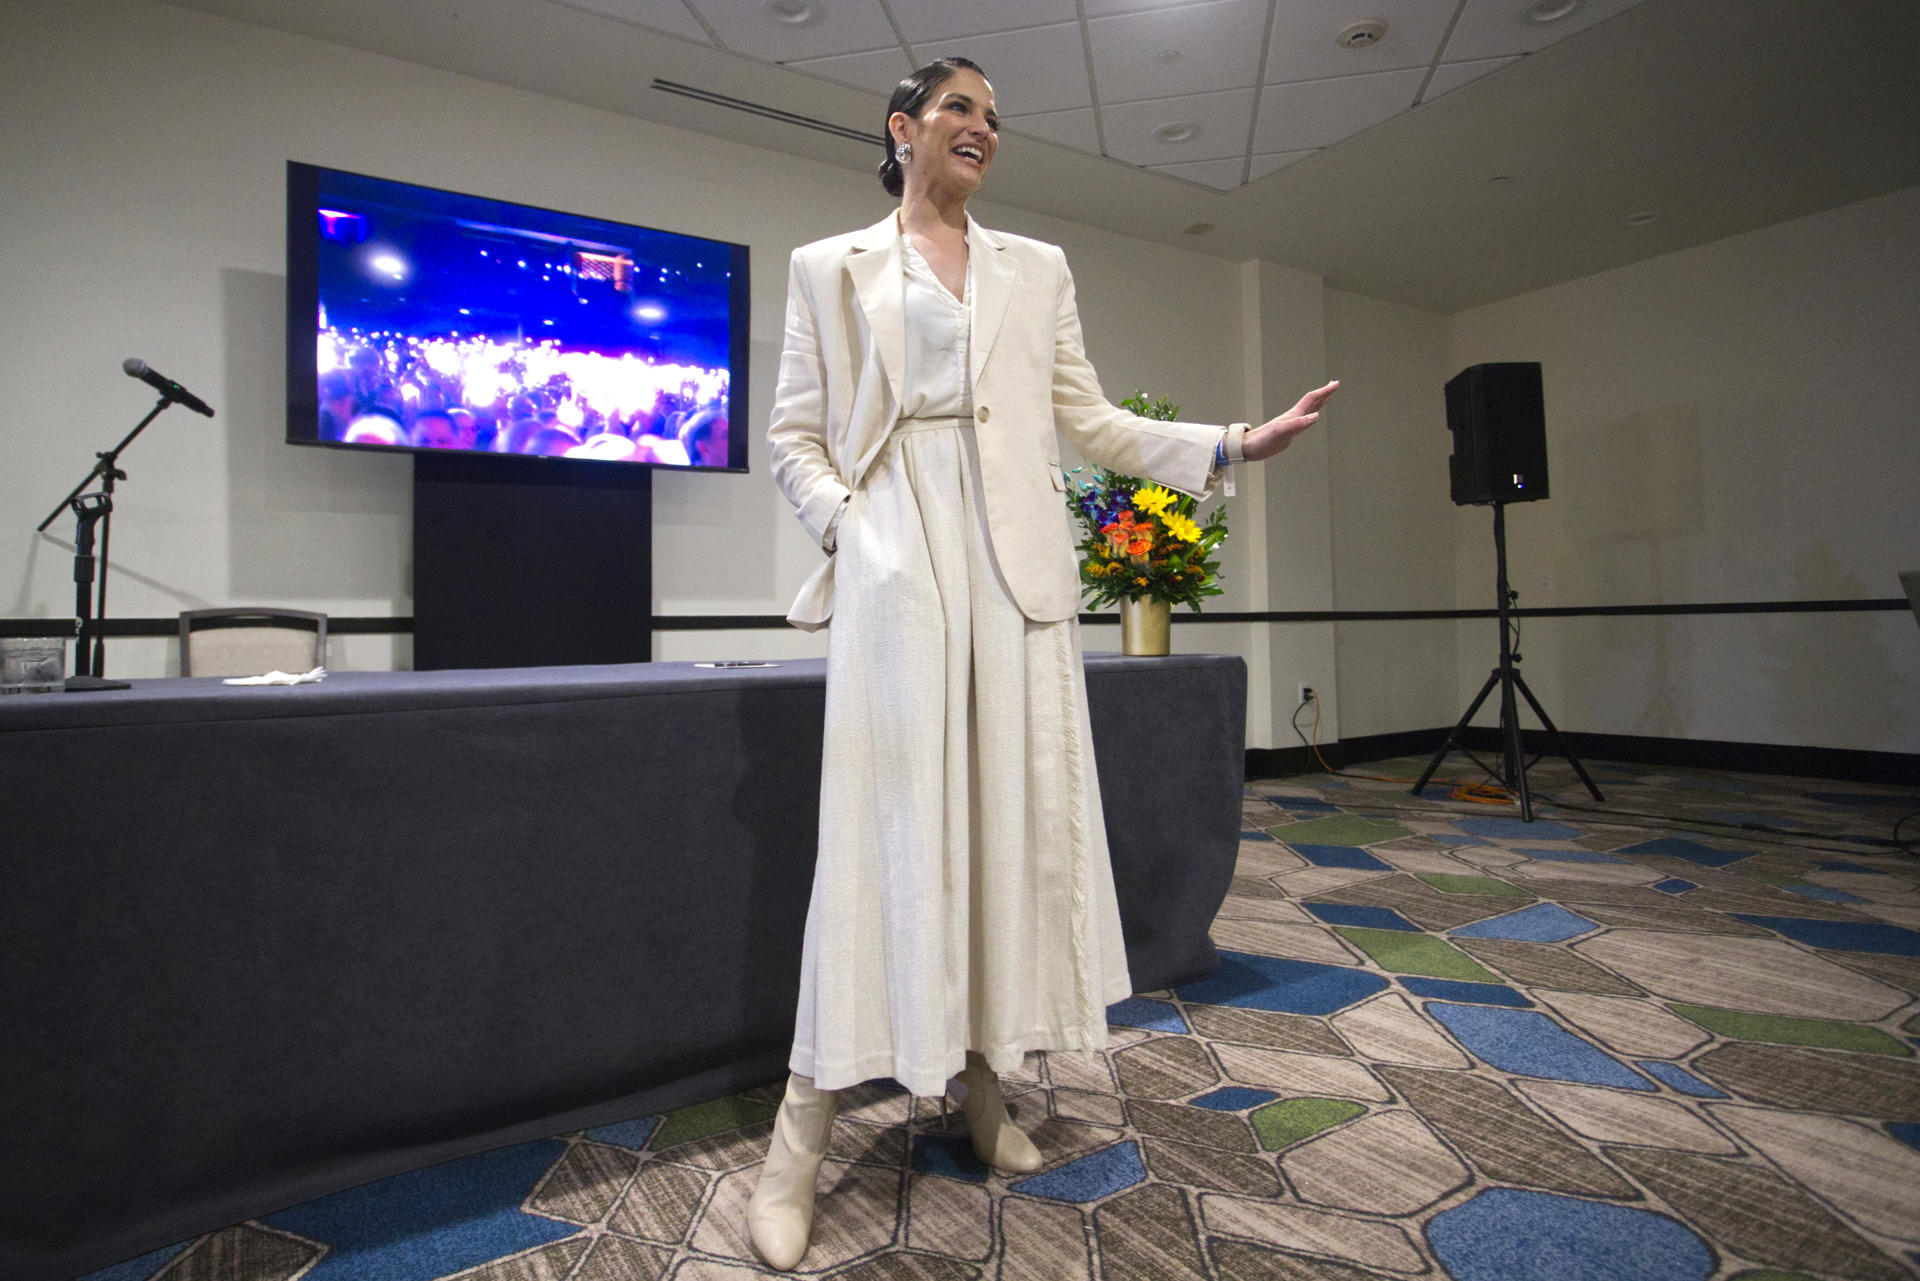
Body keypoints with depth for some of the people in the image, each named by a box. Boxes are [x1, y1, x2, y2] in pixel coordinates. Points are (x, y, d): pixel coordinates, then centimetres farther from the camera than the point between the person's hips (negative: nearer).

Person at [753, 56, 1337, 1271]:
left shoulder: (1038, 269, 20)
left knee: (1016, 815, 2)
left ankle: (981, 1079, 19)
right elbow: (795, 432, 9)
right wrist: (841, 524, -9)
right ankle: (804, 1135, 6)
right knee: (887, 827, -7)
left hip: (1015, 569, 3)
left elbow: (1089, 420, 14)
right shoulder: (832, 268, 14)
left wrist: (1233, 444, 4)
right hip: (896, 569, -3)